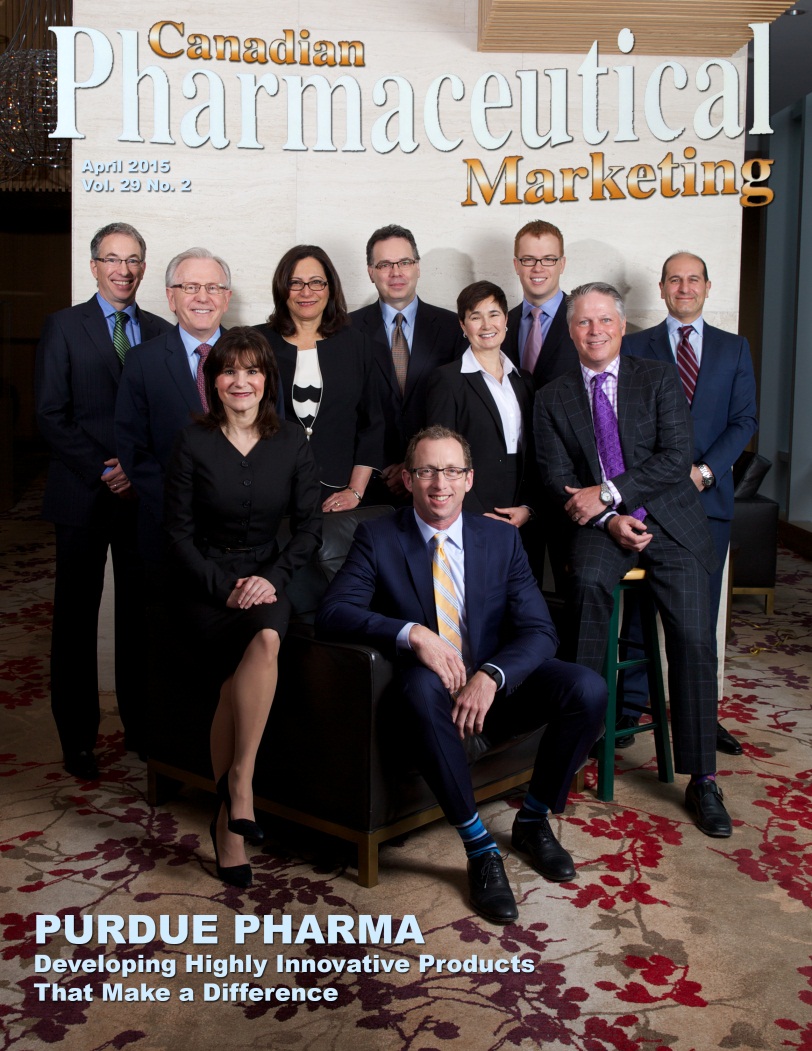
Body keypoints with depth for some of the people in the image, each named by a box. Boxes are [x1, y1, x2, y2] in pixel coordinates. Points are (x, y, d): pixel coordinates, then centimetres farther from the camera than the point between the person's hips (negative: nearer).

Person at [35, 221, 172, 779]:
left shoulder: (160, 331, 11)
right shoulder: (63, 326, 2)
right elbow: (52, 415, -4)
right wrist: (103, 471, -12)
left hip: (144, 495, 2)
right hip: (83, 496, -2)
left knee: (141, 614, 6)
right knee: (77, 617, 5)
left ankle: (141, 726, 17)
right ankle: (78, 737, 15)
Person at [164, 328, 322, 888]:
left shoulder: (292, 442, 4)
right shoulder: (193, 442, -1)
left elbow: (310, 526, 4)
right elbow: (179, 532, -1)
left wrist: (271, 578, -11)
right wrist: (226, 588, -13)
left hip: (266, 575, 2)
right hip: (204, 581, -1)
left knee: (266, 638, -34)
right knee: (251, 659, -29)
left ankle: (237, 781, -22)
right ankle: (235, 806, -16)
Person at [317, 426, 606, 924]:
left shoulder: (502, 539, 4)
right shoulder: (378, 538, -1)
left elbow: (539, 630, -5)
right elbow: (333, 612, -15)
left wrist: (490, 678, -25)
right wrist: (412, 633, -31)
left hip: (496, 686, 3)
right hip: (434, 688, -3)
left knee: (589, 688, -22)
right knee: (423, 687, -39)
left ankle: (533, 820, 2)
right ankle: (480, 848, -24)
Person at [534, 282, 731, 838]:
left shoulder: (660, 379, 6)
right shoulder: (553, 398, 11)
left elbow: (676, 459, -5)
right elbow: (558, 478, 4)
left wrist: (608, 493, -14)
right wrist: (609, 520, -12)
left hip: (670, 521, 0)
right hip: (599, 525, 1)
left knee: (694, 639, -16)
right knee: (589, 580, -34)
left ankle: (702, 779, -5)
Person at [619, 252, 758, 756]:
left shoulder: (735, 348, 12)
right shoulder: (634, 347, 7)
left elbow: (745, 420, 4)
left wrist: (705, 470, -9)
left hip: (709, 494, 2)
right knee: (639, 608, 0)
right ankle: (630, 707, 10)